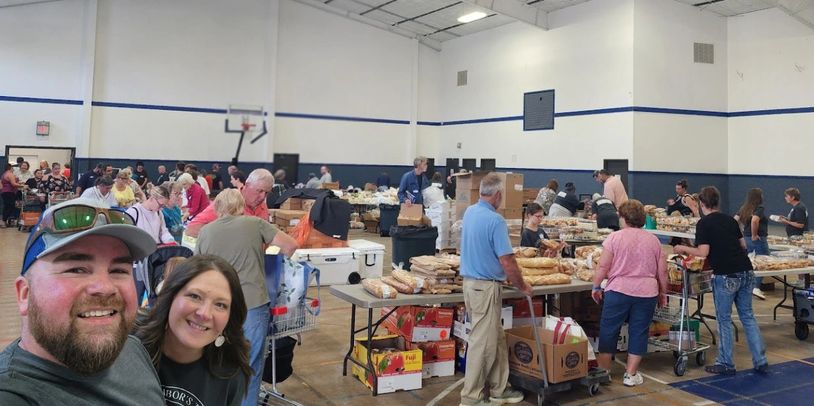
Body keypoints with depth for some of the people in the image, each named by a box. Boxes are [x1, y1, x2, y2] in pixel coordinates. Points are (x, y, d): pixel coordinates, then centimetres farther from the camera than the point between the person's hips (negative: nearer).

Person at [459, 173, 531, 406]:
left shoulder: (469, 212, 6)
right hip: (486, 287, -9)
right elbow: (507, 262, -20)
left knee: (496, 340, 17)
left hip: (470, 281, 9)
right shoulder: (495, 221, -20)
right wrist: (523, 287, -4)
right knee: (482, 342, 2)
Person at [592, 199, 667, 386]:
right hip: (646, 293, 3)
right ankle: (631, 374, 15)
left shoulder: (615, 237, -4)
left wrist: (596, 287, 4)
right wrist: (663, 292, 20)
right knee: (638, 332, 10)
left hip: (618, 291, -3)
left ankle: (603, 371, 15)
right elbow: (662, 271, 9)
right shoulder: (653, 240, 7)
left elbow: (603, 267, -7)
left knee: (609, 331, 8)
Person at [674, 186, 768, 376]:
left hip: (725, 276, -6)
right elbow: (743, 245, 17)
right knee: (748, 316, 16)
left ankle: (726, 364, 13)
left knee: (724, 320, 6)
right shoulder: (730, 220, 13)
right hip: (746, 272, 6)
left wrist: (683, 248, 1)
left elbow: (703, 252, -13)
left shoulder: (704, 223, -6)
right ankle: (761, 362, 18)